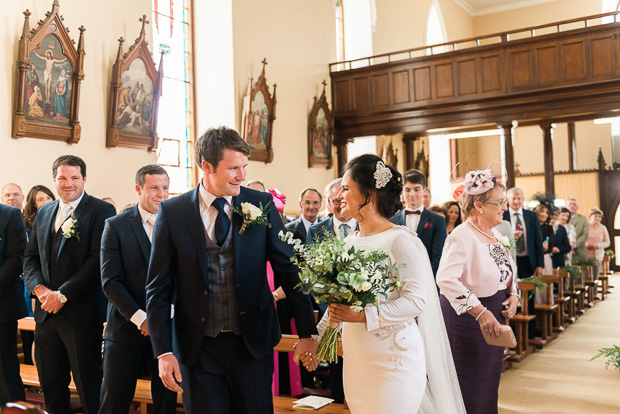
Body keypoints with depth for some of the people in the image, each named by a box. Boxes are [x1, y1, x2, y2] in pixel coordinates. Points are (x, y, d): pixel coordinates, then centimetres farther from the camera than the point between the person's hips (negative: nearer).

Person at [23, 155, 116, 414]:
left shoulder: (101, 211, -7)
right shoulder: (44, 213, 14)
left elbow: (98, 259, -15)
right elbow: (31, 257, 15)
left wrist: (63, 294, -16)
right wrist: (38, 288, -4)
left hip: (81, 312, -6)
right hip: (46, 312, 6)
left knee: (88, 386, 2)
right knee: (51, 385, 16)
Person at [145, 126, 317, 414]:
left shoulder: (262, 205, -2)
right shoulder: (172, 212, -4)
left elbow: (289, 269, 0)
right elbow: (158, 288, -1)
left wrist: (307, 333, -3)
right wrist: (163, 352, -7)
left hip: (253, 343, 1)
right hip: (197, 348, 0)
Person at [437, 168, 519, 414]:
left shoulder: (496, 235, 8)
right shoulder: (462, 236, -20)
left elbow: (507, 272, 21)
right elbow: (445, 278, -33)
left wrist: (513, 295, 1)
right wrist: (480, 312, -35)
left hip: (492, 319, 8)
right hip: (466, 320, -8)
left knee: (488, 384, 19)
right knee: (468, 388, 4)